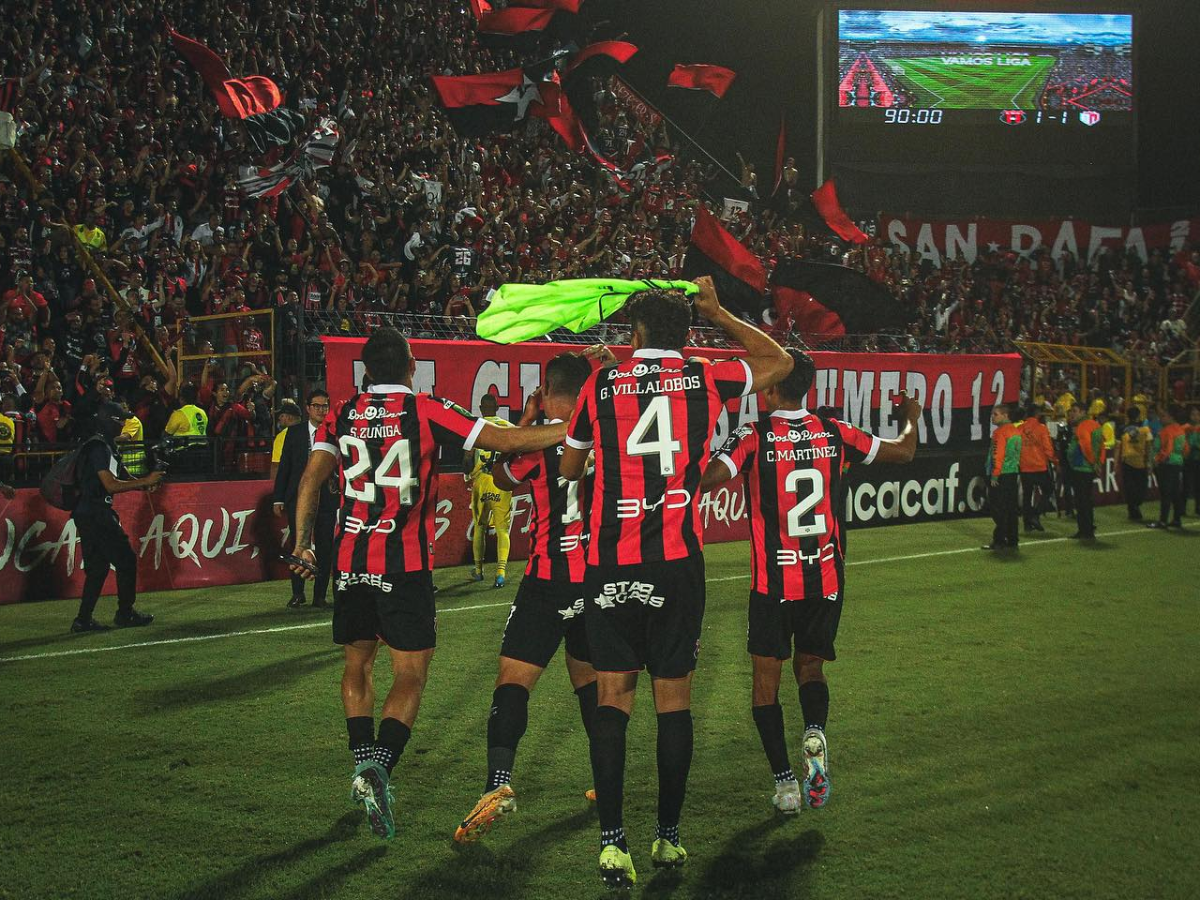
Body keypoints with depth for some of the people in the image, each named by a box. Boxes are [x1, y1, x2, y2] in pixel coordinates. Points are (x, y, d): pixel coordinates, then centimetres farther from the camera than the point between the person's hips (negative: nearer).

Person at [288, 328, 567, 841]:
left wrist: (302, 545, 4)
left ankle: (363, 764, 17)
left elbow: (312, 477, -1)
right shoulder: (427, 411, -2)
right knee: (410, 678, 1)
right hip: (406, 565, -4)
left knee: (357, 665, 22)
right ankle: (380, 765, -20)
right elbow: (507, 441, -5)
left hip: (349, 561, 4)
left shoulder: (343, 415, 8)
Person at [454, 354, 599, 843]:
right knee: (589, 678, 20)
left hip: (549, 580, -5)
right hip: (600, 577, 5)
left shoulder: (539, 442, -8)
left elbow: (502, 478, 11)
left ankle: (498, 783, -23)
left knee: (513, 679, -7)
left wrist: (524, 421, 13)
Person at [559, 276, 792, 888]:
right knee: (674, 699, 8)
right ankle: (668, 838, 15)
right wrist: (716, 312, 30)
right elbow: (779, 362, 23)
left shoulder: (602, 384, 5)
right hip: (677, 562, 0)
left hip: (609, 562, 0)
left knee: (612, 697, 3)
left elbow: (569, 467, 18)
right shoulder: (705, 379, 4)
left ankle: (612, 842, -4)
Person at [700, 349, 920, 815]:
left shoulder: (753, 437, -9)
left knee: (766, 680, 9)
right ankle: (815, 732, -12)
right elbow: (903, 450, 12)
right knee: (810, 666, 19)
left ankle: (785, 784, 2)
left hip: (772, 582, -3)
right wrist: (911, 418, 32)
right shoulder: (834, 432, 2)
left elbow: (708, 478, -23)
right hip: (827, 579, 3)